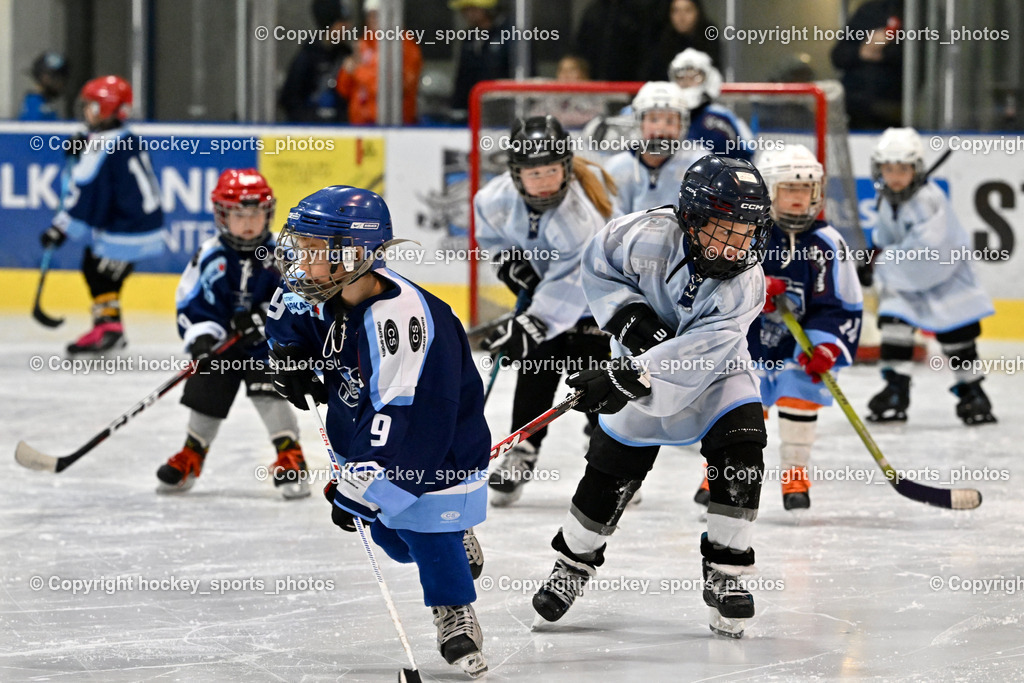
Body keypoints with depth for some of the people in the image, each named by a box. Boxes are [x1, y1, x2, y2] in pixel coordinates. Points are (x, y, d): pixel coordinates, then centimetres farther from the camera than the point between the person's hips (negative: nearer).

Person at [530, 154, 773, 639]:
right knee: (613, 468, -1)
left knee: (741, 451, -21)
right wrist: (624, 313, -23)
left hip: (715, 370, 0)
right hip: (642, 358, 1)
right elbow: (598, 262, -8)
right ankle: (574, 561, 25)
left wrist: (624, 381, -43)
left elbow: (696, 354, -37)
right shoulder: (650, 236, -28)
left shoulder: (744, 284, -29)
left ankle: (726, 575, -8)